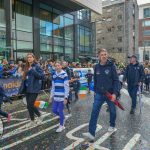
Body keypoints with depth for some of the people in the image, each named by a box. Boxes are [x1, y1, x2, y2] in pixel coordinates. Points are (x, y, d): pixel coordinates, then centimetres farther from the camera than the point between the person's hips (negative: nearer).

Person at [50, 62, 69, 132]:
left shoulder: (64, 74, -11)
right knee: (54, 110, 10)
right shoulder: (54, 75, 9)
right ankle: (63, 118, 38)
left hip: (62, 97, -6)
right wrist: (52, 96, 14)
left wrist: (66, 97, -15)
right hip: (55, 96, 6)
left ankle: (61, 126, 20)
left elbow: (66, 87, -13)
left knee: (60, 111, 1)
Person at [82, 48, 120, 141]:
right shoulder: (97, 67, 2)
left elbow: (116, 80, -11)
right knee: (94, 112, -8)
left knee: (112, 111, 17)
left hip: (110, 94, -2)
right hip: (99, 94, 2)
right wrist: (95, 91, 15)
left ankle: (112, 125, 44)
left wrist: (115, 93, -20)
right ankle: (91, 133, -7)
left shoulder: (111, 66, -9)